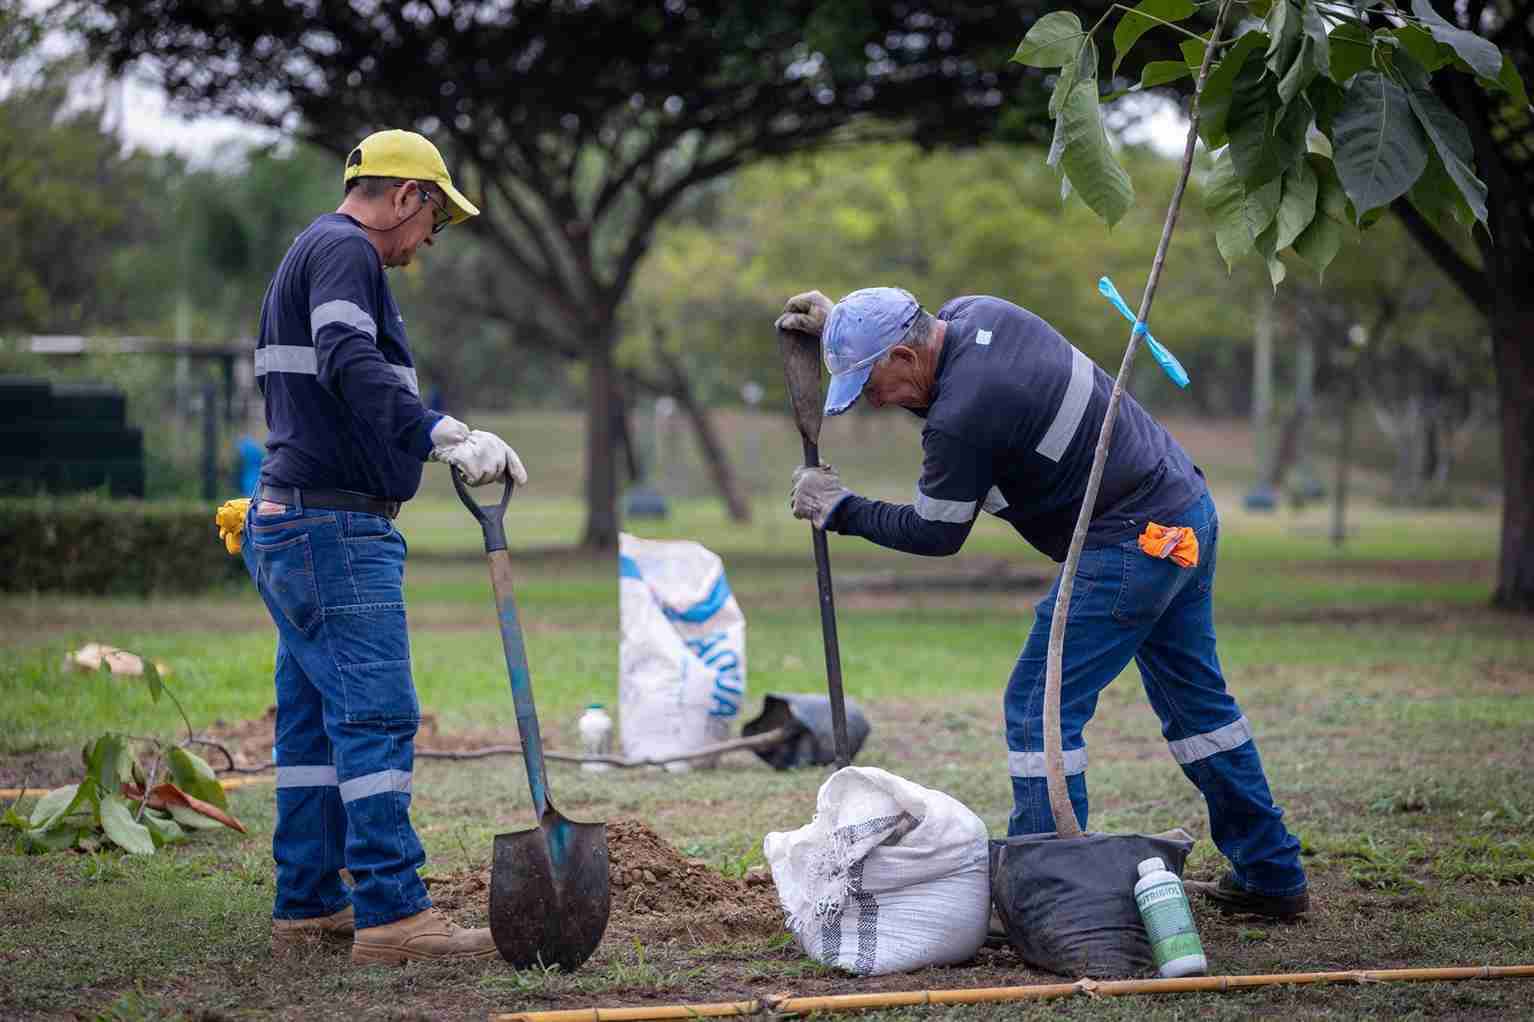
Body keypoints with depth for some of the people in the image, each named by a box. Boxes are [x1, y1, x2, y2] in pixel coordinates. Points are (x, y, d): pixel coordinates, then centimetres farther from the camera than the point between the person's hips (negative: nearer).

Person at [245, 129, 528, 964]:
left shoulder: (316, 253, 24)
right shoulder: (344, 250, -10)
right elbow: (351, 365, -27)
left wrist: (438, 427, 26)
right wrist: (443, 441, -33)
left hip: (293, 522, 11)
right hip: (332, 527, -11)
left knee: (314, 720, 12)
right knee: (377, 714, -12)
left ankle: (308, 904, 17)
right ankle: (392, 912, -14)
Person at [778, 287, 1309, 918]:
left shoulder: (960, 418, -24)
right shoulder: (972, 313, 2)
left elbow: (935, 535, -9)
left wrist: (840, 510, 3)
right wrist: (840, 325, 15)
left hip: (1133, 545, -10)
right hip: (1189, 509, 10)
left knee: (1039, 710, -6)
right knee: (1194, 700, 19)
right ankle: (1271, 878, 27)